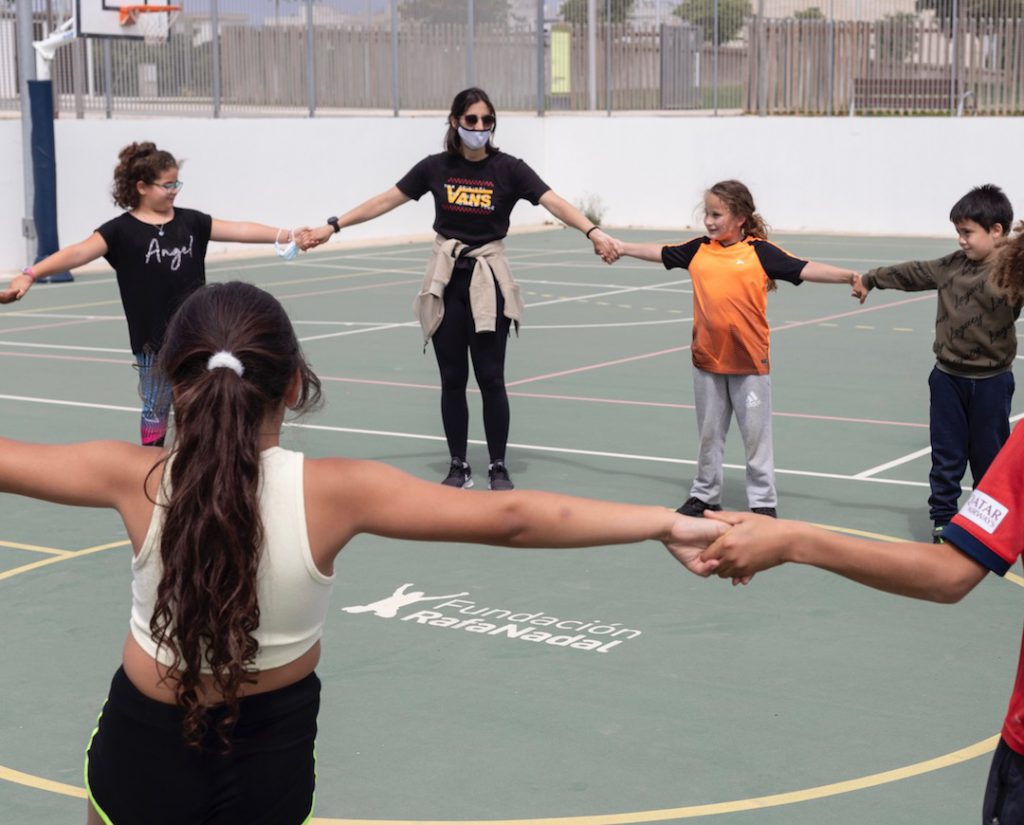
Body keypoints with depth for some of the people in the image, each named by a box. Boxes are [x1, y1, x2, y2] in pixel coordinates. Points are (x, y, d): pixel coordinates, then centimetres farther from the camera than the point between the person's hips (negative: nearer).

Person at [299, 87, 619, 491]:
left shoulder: (507, 168, -6)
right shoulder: (436, 168, 0)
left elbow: (555, 202, -16)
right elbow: (385, 201, 6)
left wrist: (593, 232, -32)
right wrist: (332, 226, 4)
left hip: (488, 280, -2)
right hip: (446, 280, 2)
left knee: (490, 378, -1)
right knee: (452, 379, 6)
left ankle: (498, 467, 13)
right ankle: (458, 466, 19)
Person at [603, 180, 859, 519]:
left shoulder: (760, 252, -8)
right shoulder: (698, 250, 3)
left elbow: (805, 270, -13)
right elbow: (659, 252, 16)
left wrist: (850, 276, -23)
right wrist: (620, 247, 20)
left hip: (749, 362, -4)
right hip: (706, 359, 4)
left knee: (756, 434, 5)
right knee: (709, 433, 16)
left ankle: (763, 501, 15)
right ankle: (705, 495, 28)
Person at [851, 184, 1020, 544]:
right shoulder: (954, 264, 3)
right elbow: (914, 273, 14)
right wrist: (871, 279, 22)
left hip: (990, 382, -4)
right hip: (948, 378, 4)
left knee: (989, 457, 9)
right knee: (946, 455, 10)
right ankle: (943, 518, 18)